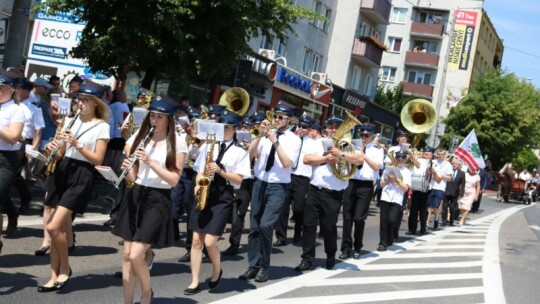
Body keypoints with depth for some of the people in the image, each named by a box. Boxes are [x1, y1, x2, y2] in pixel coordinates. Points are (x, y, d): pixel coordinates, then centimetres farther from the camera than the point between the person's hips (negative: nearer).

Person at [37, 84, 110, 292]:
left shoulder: (102, 126, -3)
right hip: (62, 173, 6)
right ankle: (55, 277, 13)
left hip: (81, 177, -6)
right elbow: (60, 155, 15)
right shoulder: (71, 122, 14)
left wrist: (77, 144, -18)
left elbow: (98, 159, -9)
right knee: (61, 228, 5)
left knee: (53, 227, -14)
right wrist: (53, 150, -7)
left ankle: (65, 267, 8)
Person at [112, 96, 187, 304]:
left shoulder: (177, 145, -6)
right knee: (127, 255, 5)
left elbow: (174, 179, -13)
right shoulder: (140, 136, 7)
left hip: (157, 201, -5)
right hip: (135, 196, 5)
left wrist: (151, 162, -22)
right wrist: (127, 169, -15)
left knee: (136, 255, -11)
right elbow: (132, 178, 8)